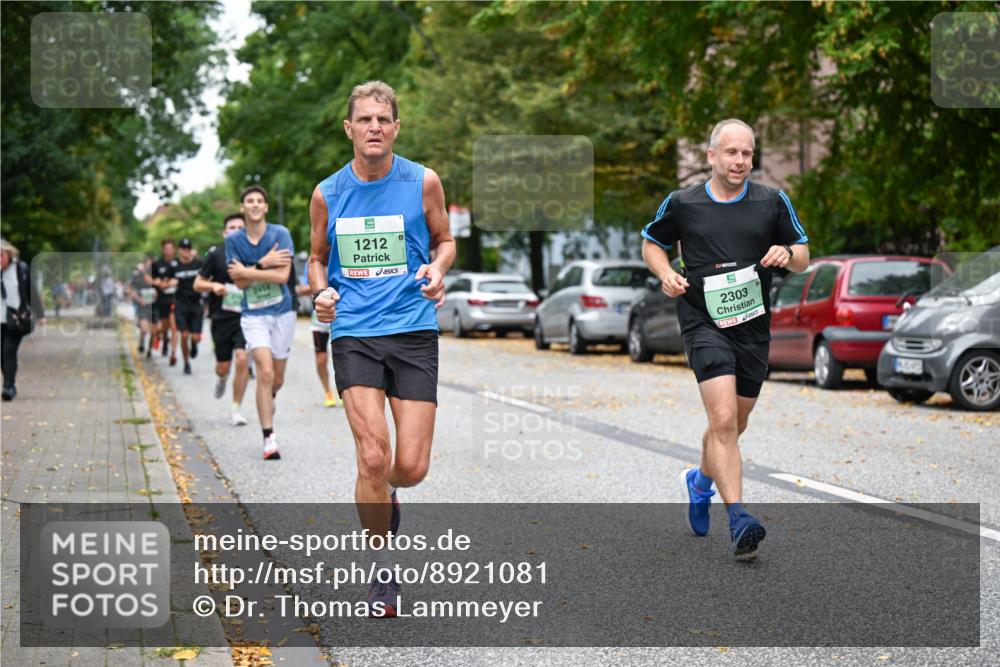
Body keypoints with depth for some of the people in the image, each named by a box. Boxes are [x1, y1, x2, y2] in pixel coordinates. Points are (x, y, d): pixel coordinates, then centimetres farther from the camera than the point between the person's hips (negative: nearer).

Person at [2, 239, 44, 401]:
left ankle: (9, 386, -11)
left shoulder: (21, 269, -1)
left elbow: (31, 292, 6)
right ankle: (10, 386, 21)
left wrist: (39, 314, 7)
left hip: (16, 320, -2)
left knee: (9, 351, -12)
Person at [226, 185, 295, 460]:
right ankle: (269, 438, -15)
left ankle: (268, 402, 47)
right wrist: (264, 264, -18)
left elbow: (282, 275, -16)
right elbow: (240, 282, -6)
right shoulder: (233, 240, -1)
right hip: (253, 315, -1)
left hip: (282, 312, 1)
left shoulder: (280, 233, -6)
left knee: (277, 378, 11)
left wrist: (247, 271, -15)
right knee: (265, 372, -18)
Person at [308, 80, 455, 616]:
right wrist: (321, 292, -4)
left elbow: (444, 240, 14)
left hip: (413, 332, 0)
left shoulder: (423, 182, 0)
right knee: (373, 458, -12)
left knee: (411, 467, -3)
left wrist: (436, 270, -8)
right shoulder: (327, 194, 4)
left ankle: (383, 496, 36)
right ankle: (382, 570, 8)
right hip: (354, 334, 0)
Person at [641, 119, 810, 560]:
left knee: (734, 425, 16)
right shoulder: (682, 204, 1)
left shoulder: (773, 202, 5)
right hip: (704, 321, -3)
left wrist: (786, 254, -12)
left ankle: (700, 482, 45)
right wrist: (666, 274, -3)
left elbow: (803, 256, 11)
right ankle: (737, 518, -23)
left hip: (754, 325, 4)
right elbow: (651, 243, 16)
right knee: (724, 420, -20)